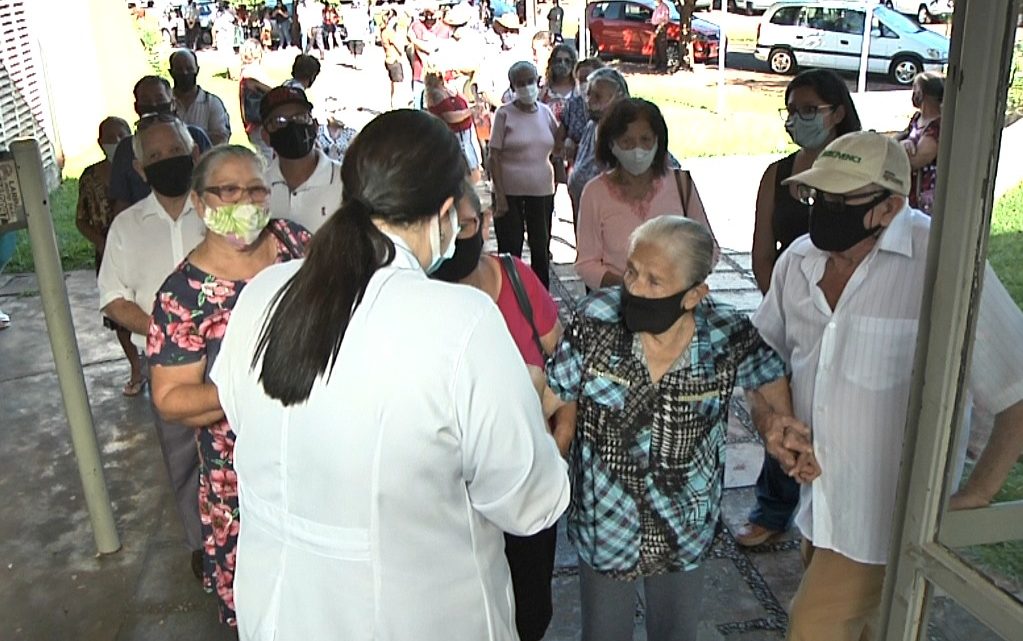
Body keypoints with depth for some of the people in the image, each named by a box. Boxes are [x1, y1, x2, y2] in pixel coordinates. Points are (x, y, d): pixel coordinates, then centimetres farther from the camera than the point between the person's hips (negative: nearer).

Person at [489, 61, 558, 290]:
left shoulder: (545, 112, 5)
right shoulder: (505, 114, -6)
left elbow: (558, 148, 16)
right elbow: (494, 156, -8)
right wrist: (499, 195, -14)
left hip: (542, 193, 4)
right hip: (510, 193, -4)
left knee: (541, 248, 12)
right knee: (510, 250, 3)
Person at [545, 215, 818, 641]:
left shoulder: (728, 337, -19)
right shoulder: (596, 321, -20)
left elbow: (768, 376, 2)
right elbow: (550, 398, -9)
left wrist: (777, 423, -17)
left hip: (686, 531, 1)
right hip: (604, 526, 0)